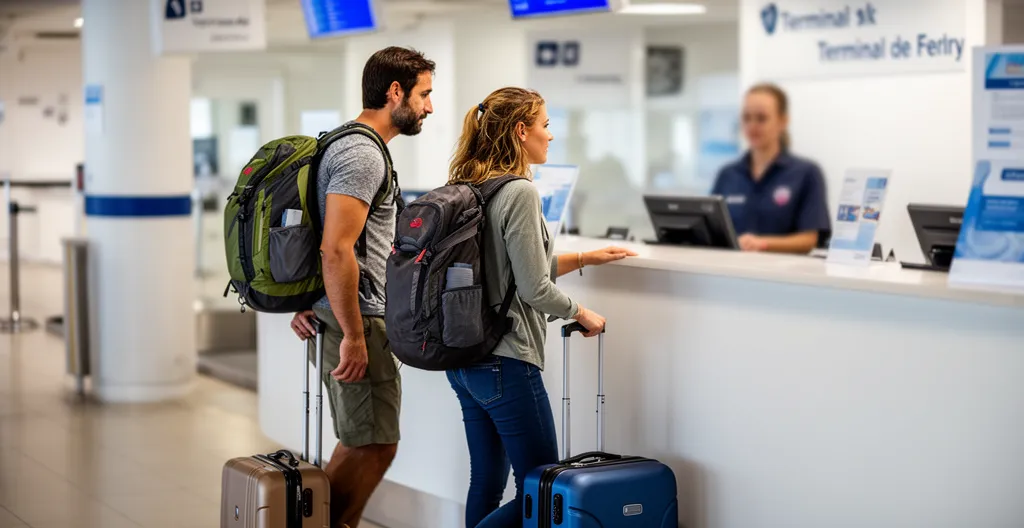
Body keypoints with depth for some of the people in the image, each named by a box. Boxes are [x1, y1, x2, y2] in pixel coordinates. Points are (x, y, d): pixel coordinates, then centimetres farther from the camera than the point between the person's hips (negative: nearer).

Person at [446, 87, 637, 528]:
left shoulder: (470, 189, 9)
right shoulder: (519, 192, -16)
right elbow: (534, 289, -17)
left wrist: (583, 259, 23)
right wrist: (582, 314, 0)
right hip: (506, 362, -9)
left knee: (487, 482, 14)